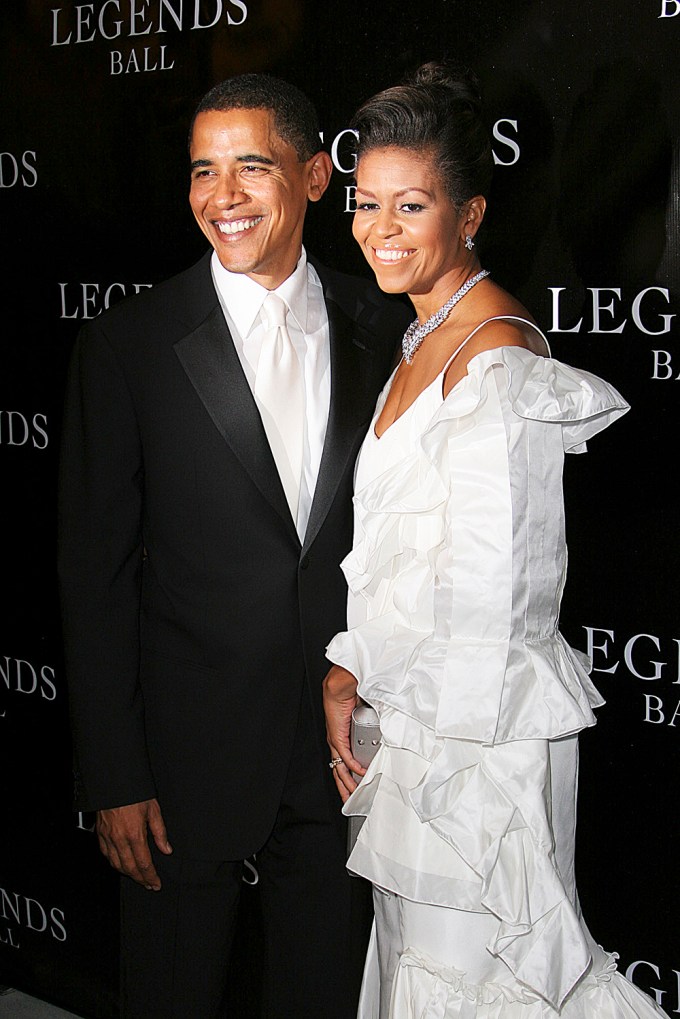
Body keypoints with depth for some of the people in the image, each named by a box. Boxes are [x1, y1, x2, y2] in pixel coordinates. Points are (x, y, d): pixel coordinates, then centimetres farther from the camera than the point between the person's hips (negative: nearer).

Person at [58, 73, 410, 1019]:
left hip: (346, 741, 3)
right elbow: (96, 575, -7)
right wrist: (113, 779, -8)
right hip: (189, 754, -2)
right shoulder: (126, 345, -7)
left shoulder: (378, 328, 1)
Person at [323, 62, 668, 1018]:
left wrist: (351, 670, -10)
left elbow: (478, 586, -22)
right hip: (414, 707, 9)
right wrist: (357, 670, 10)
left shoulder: (498, 358, -19)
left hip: (480, 724, -9)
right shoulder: (427, 340, 11)